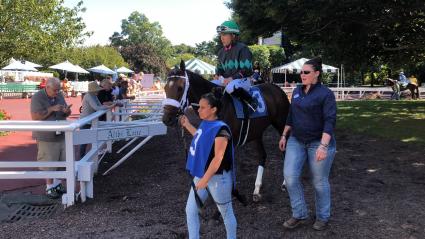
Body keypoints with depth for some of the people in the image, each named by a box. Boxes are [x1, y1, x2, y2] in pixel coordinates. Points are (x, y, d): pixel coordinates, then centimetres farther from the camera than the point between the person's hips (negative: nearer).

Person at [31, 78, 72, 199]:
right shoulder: (37, 97, -13)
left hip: (61, 135, 6)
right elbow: (35, 117, -20)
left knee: (62, 161, 13)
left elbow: (67, 113, 15)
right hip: (46, 137, -6)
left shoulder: (59, 95, 6)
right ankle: (49, 187, 18)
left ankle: (57, 183, 32)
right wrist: (51, 109, -23)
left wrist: (67, 111, -10)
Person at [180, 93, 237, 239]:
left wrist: (205, 179, -24)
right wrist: (187, 125, 18)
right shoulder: (205, 124, 2)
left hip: (217, 178, -9)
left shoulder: (220, 129, -23)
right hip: (200, 176, 9)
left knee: (226, 212, 11)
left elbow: (218, 158, -25)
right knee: (190, 210, 14)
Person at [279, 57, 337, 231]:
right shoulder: (297, 91, 8)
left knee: (319, 182, 6)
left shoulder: (326, 94, -13)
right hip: (296, 141, 6)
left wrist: (323, 146, -29)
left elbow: (330, 121, -20)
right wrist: (284, 135, 15)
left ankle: (323, 217, 26)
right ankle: (299, 215, 12)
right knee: (290, 176, -4)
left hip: (318, 143, -6)